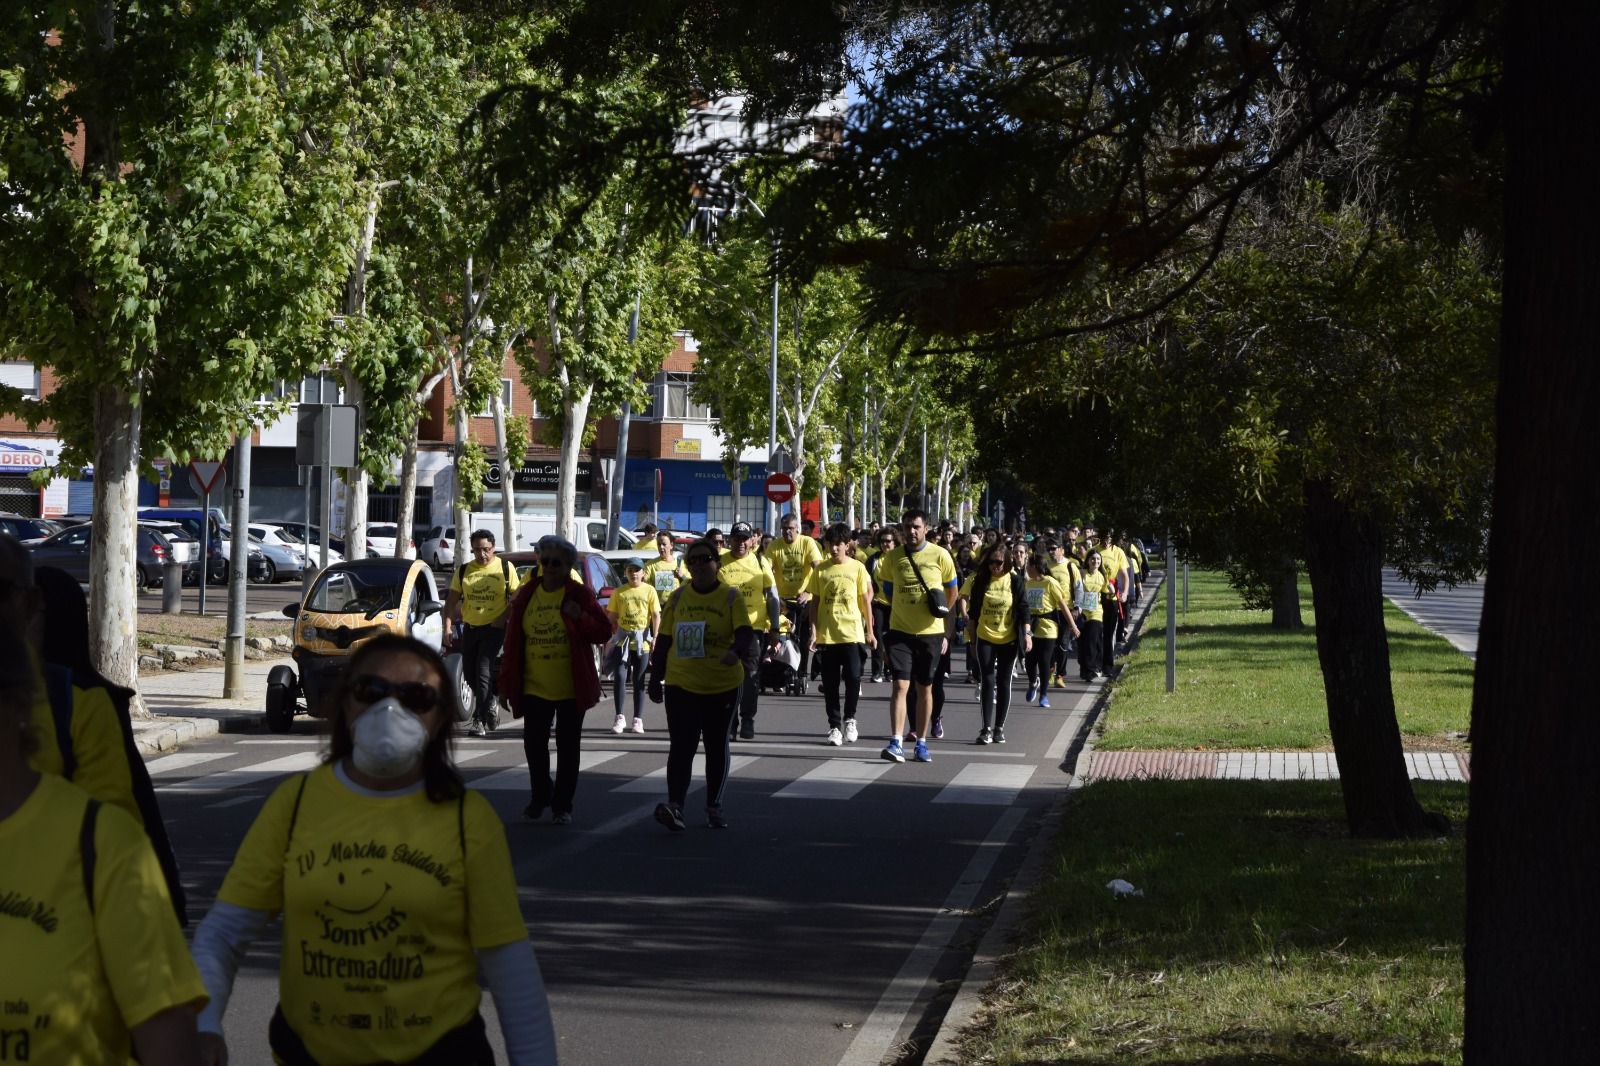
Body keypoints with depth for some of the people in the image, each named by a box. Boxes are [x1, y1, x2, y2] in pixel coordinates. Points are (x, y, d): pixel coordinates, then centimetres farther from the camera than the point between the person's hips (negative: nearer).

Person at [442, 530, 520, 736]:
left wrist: (503, 619, -12)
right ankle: (490, 706, 34)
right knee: (470, 673, 10)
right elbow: (451, 601, 6)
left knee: (483, 672, -14)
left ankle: (480, 720, -12)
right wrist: (447, 628, -4)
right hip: (470, 628, 4)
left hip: (494, 628, -4)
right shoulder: (463, 571, 7)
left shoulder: (505, 568, 0)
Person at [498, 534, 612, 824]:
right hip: (534, 687, 3)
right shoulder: (526, 595, 5)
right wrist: (508, 680, 3)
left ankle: (562, 805, 14)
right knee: (534, 743, 7)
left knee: (568, 747, 5)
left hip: (571, 688, -3)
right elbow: (513, 640, 6)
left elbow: (603, 632, -5)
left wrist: (580, 618, -23)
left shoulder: (579, 594, -3)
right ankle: (540, 797, 27)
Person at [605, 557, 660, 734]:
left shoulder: (649, 591, 2)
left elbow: (656, 616, 0)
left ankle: (638, 719, 9)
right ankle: (620, 717, -2)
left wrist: (655, 637, -9)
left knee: (638, 680, 4)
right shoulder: (619, 593, 7)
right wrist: (611, 637, 1)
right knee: (619, 676, -10)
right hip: (622, 639, 1)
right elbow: (612, 617, 9)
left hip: (642, 640, -1)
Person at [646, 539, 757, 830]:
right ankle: (675, 805, -20)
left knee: (716, 746, 11)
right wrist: (656, 678, 8)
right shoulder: (678, 598, 4)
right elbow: (664, 640, 9)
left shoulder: (731, 597, -3)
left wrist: (737, 650, -37)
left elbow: (745, 631, -15)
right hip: (681, 684, 1)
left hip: (722, 685, -1)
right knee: (681, 746, -11)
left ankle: (714, 807, 23)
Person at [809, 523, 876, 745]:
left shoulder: (857, 568, 2)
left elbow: (865, 600, 7)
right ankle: (834, 725, 11)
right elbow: (815, 602, 7)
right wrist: (813, 630, -1)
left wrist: (870, 631, 6)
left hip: (852, 633, -1)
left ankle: (849, 719, 11)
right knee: (830, 683, 3)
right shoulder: (821, 570, 5)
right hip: (826, 634, 1)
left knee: (853, 678, -9)